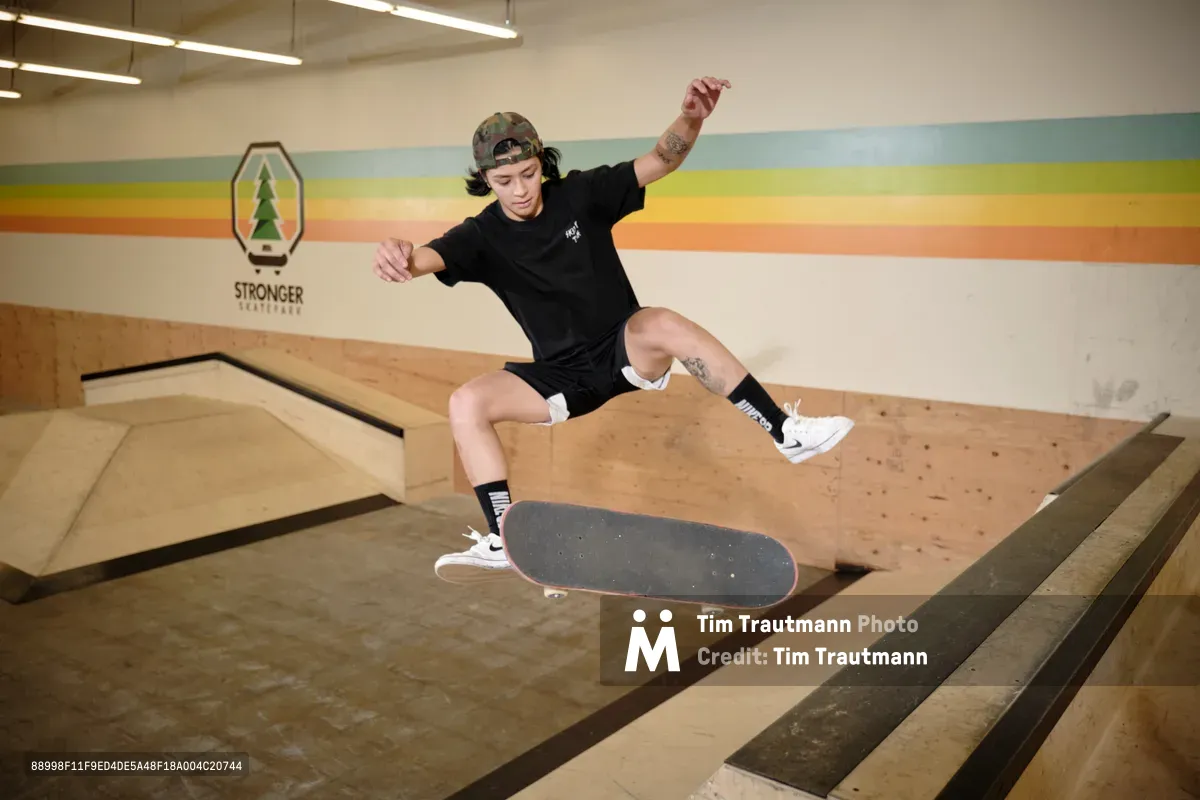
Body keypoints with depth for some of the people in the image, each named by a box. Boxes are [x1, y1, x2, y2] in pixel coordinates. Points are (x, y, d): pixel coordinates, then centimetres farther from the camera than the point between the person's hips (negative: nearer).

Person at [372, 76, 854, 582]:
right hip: (563, 375, 2)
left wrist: (692, 118, -33)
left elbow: (660, 162, -12)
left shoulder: (581, 194, -7)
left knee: (663, 323, -37)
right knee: (466, 403, -19)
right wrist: (402, 259, -51)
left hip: (627, 352, -2)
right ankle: (504, 540, -14)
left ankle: (786, 433, -32)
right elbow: (429, 257, -25)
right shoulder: (482, 236, -6)